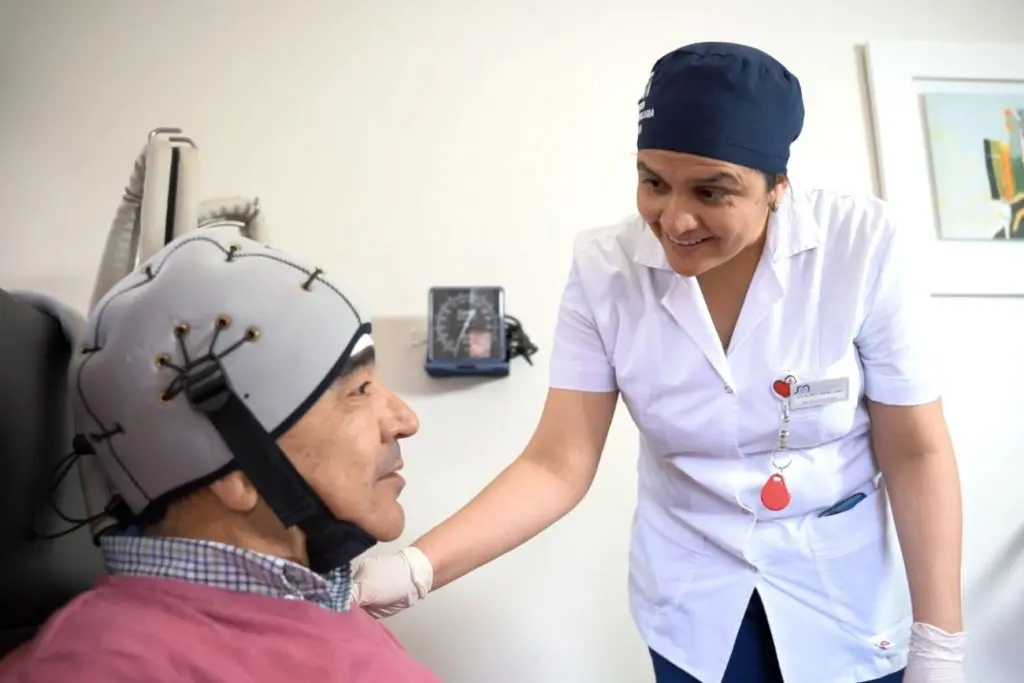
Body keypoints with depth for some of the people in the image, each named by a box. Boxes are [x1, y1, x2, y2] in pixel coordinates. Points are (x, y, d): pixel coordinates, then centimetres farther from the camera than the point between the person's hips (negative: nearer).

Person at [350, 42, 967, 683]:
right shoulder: (605, 268, -17)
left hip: (847, 600, 0)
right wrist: (413, 569, -29)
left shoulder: (863, 245, -20)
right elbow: (556, 467, -17)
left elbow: (917, 453, -12)